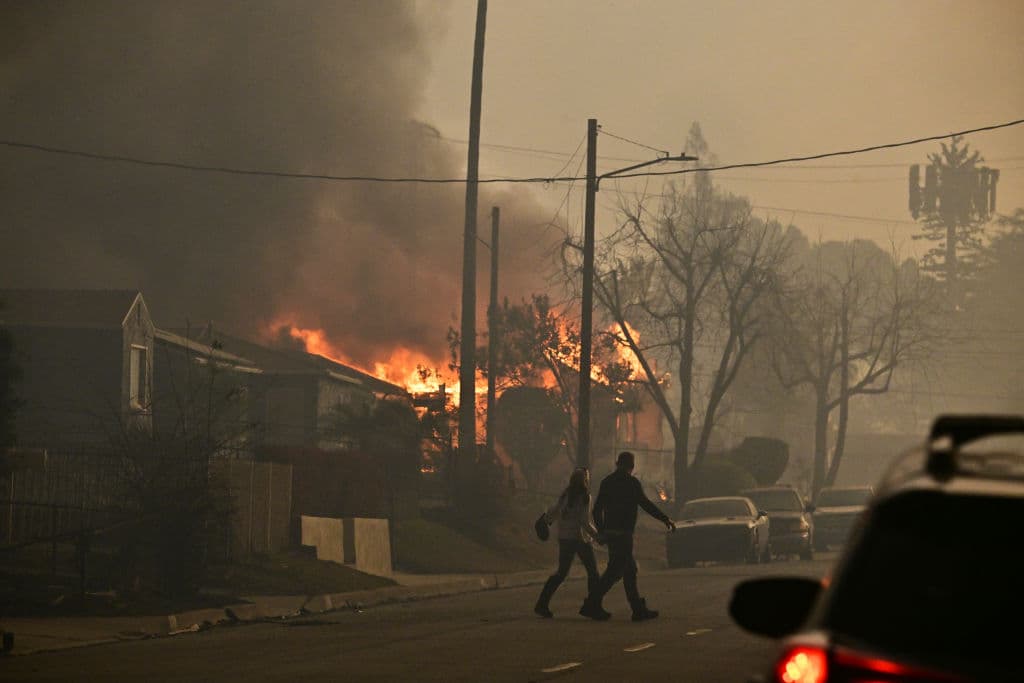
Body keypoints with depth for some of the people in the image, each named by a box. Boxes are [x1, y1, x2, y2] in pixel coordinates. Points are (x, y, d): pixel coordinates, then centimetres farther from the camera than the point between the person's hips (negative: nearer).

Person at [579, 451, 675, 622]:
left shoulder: (607, 481, 12)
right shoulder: (631, 482, -9)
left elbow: (597, 508, 15)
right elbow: (645, 504, -11)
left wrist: (601, 531, 23)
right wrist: (666, 520, -4)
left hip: (609, 531, 8)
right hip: (623, 532, -8)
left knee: (629, 569, 12)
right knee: (615, 571, -7)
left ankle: (639, 609, 13)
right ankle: (592, 604, -14)